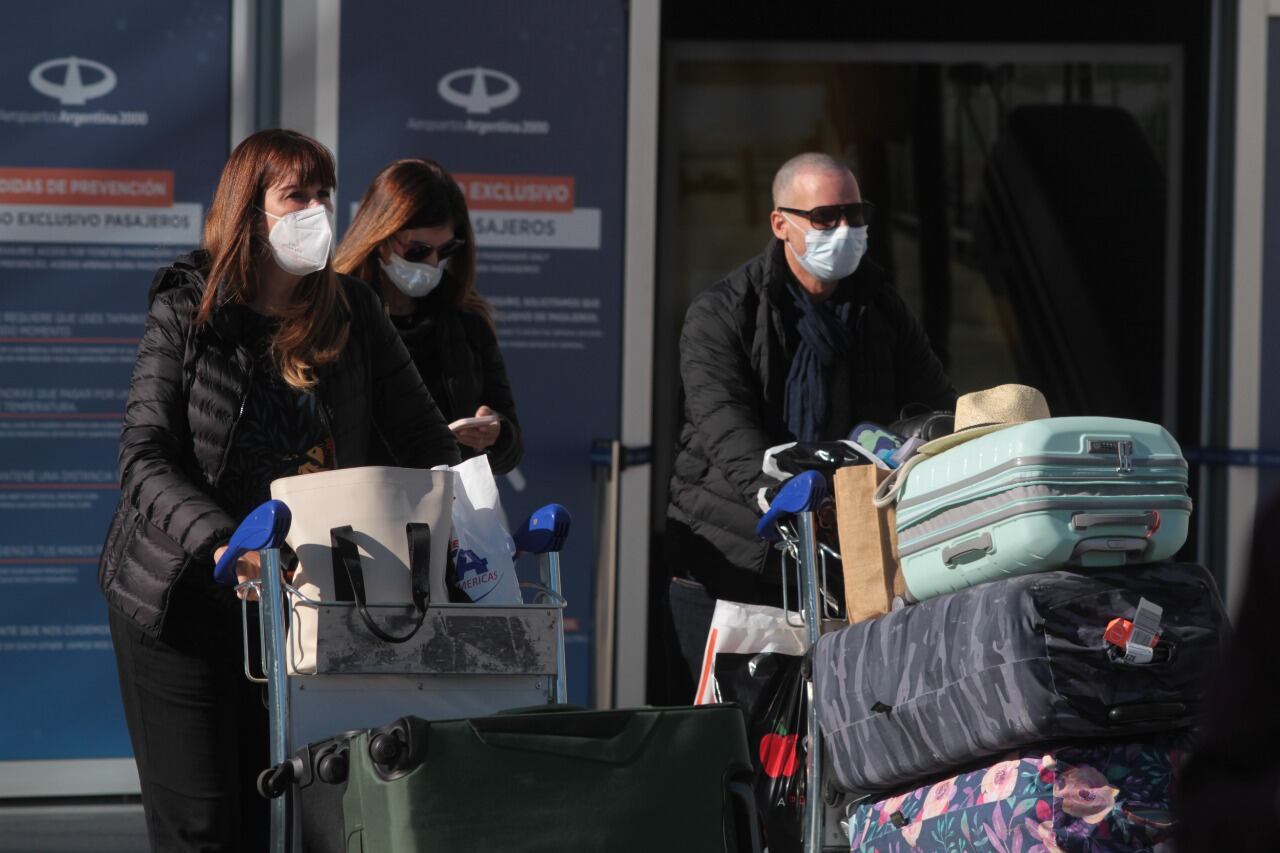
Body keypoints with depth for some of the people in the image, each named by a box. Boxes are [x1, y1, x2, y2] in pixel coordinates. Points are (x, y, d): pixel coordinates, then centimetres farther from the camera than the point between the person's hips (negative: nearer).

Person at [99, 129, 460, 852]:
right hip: (181, 599, -3)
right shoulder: (186, 311, -6)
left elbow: (426, 440, 6)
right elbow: (145, 460, -14)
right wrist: (221, 541, -32)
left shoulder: (353, 313, 4)